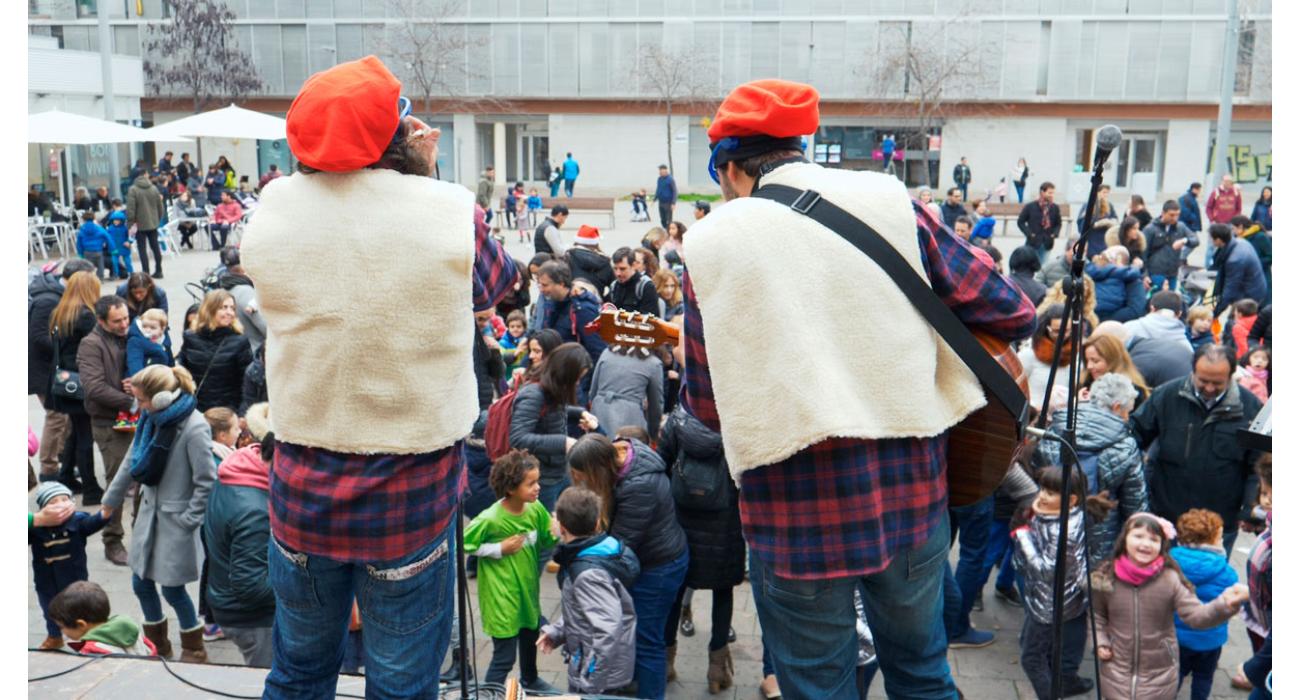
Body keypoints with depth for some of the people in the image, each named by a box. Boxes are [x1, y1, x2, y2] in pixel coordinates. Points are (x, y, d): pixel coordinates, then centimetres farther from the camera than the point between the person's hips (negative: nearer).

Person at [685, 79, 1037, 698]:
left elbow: (706, 405, 3)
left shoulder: (711, 241, -3)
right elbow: (1012, 314, 1)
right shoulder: (888, 201, 0)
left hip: (795, 510, -2)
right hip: (910, 486, 3)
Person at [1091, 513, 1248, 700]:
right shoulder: (1106, 577, -8)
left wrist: (1224, 604, -42)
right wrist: (1100, 642, -3)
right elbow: (1097, 615, 9)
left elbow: (1195, 614, -24)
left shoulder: (1170, 579, -14)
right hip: (1117, 671, 1)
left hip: (1159, 674, -1)